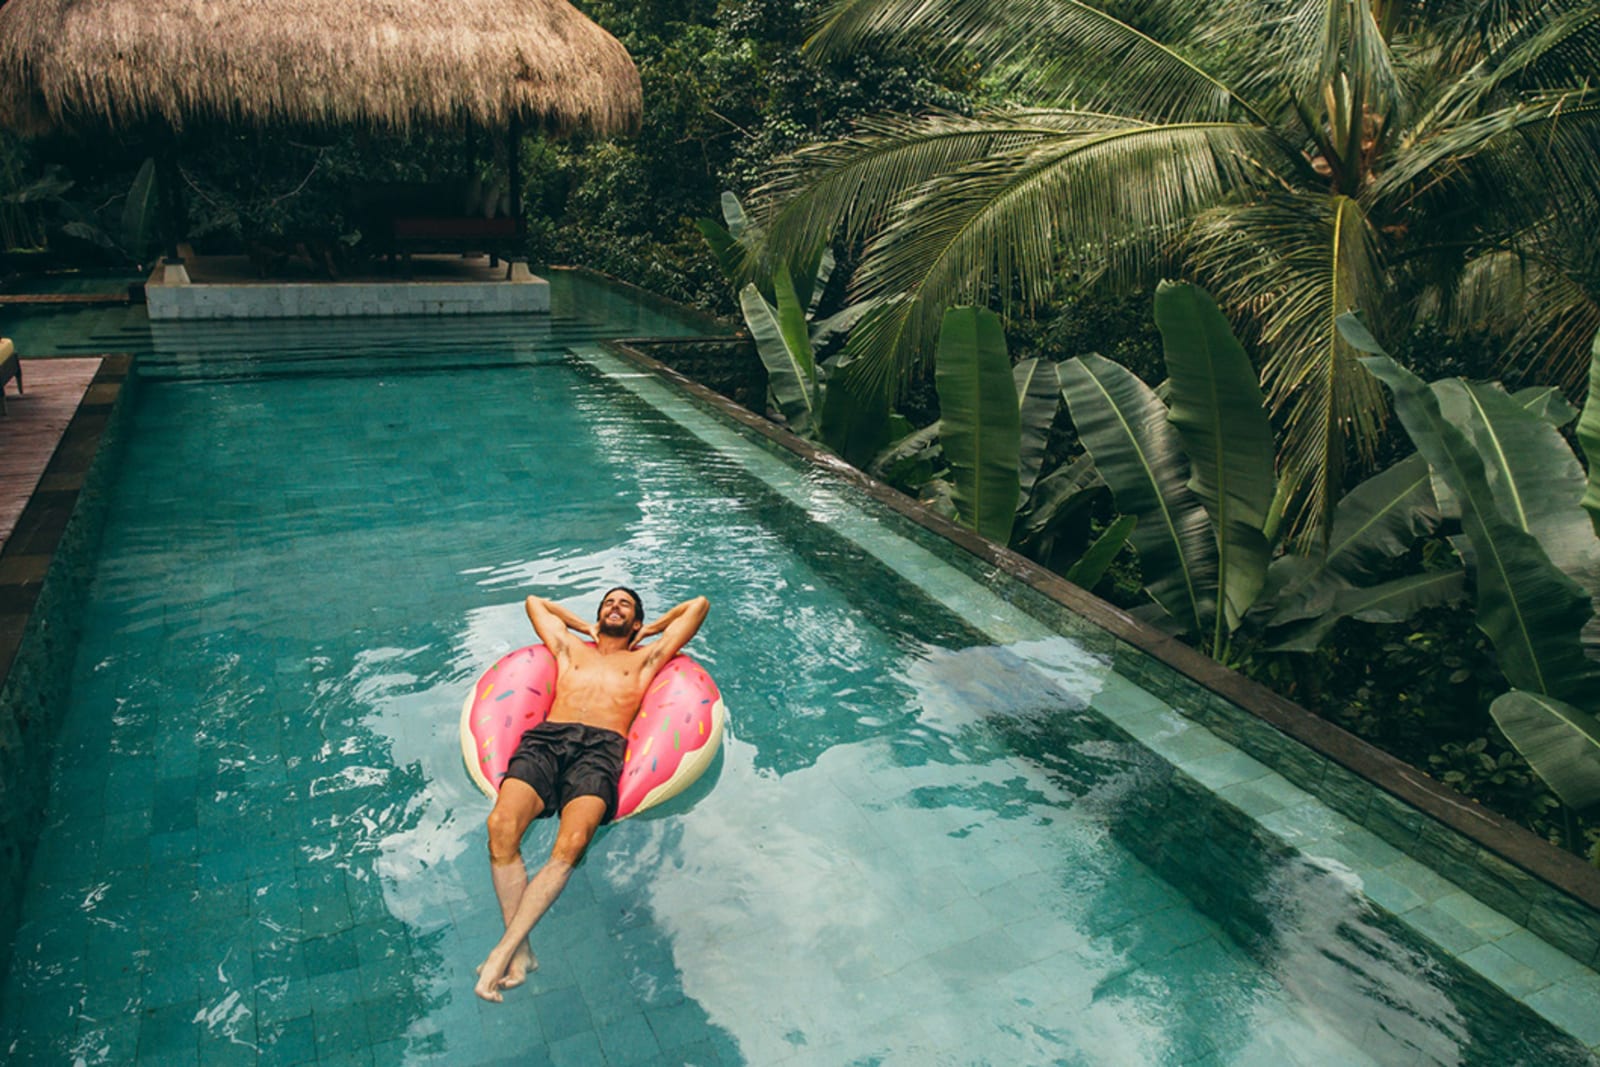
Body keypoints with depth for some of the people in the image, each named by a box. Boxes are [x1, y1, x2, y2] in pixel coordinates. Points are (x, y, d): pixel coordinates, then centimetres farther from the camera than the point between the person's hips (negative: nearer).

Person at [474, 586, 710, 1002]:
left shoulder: (644, 659, 30)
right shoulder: (570, 650, 35)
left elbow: (698, 604, 33)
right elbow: (534, 601, 50)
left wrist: (648, 630, 40)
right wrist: (587, 627, 45)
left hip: (601, 748, -2)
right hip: (545, 738, 2)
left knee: (571, 843, -32)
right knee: (500, 827, -30)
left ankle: (504, 948, -34)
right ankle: (520, 951, -29)